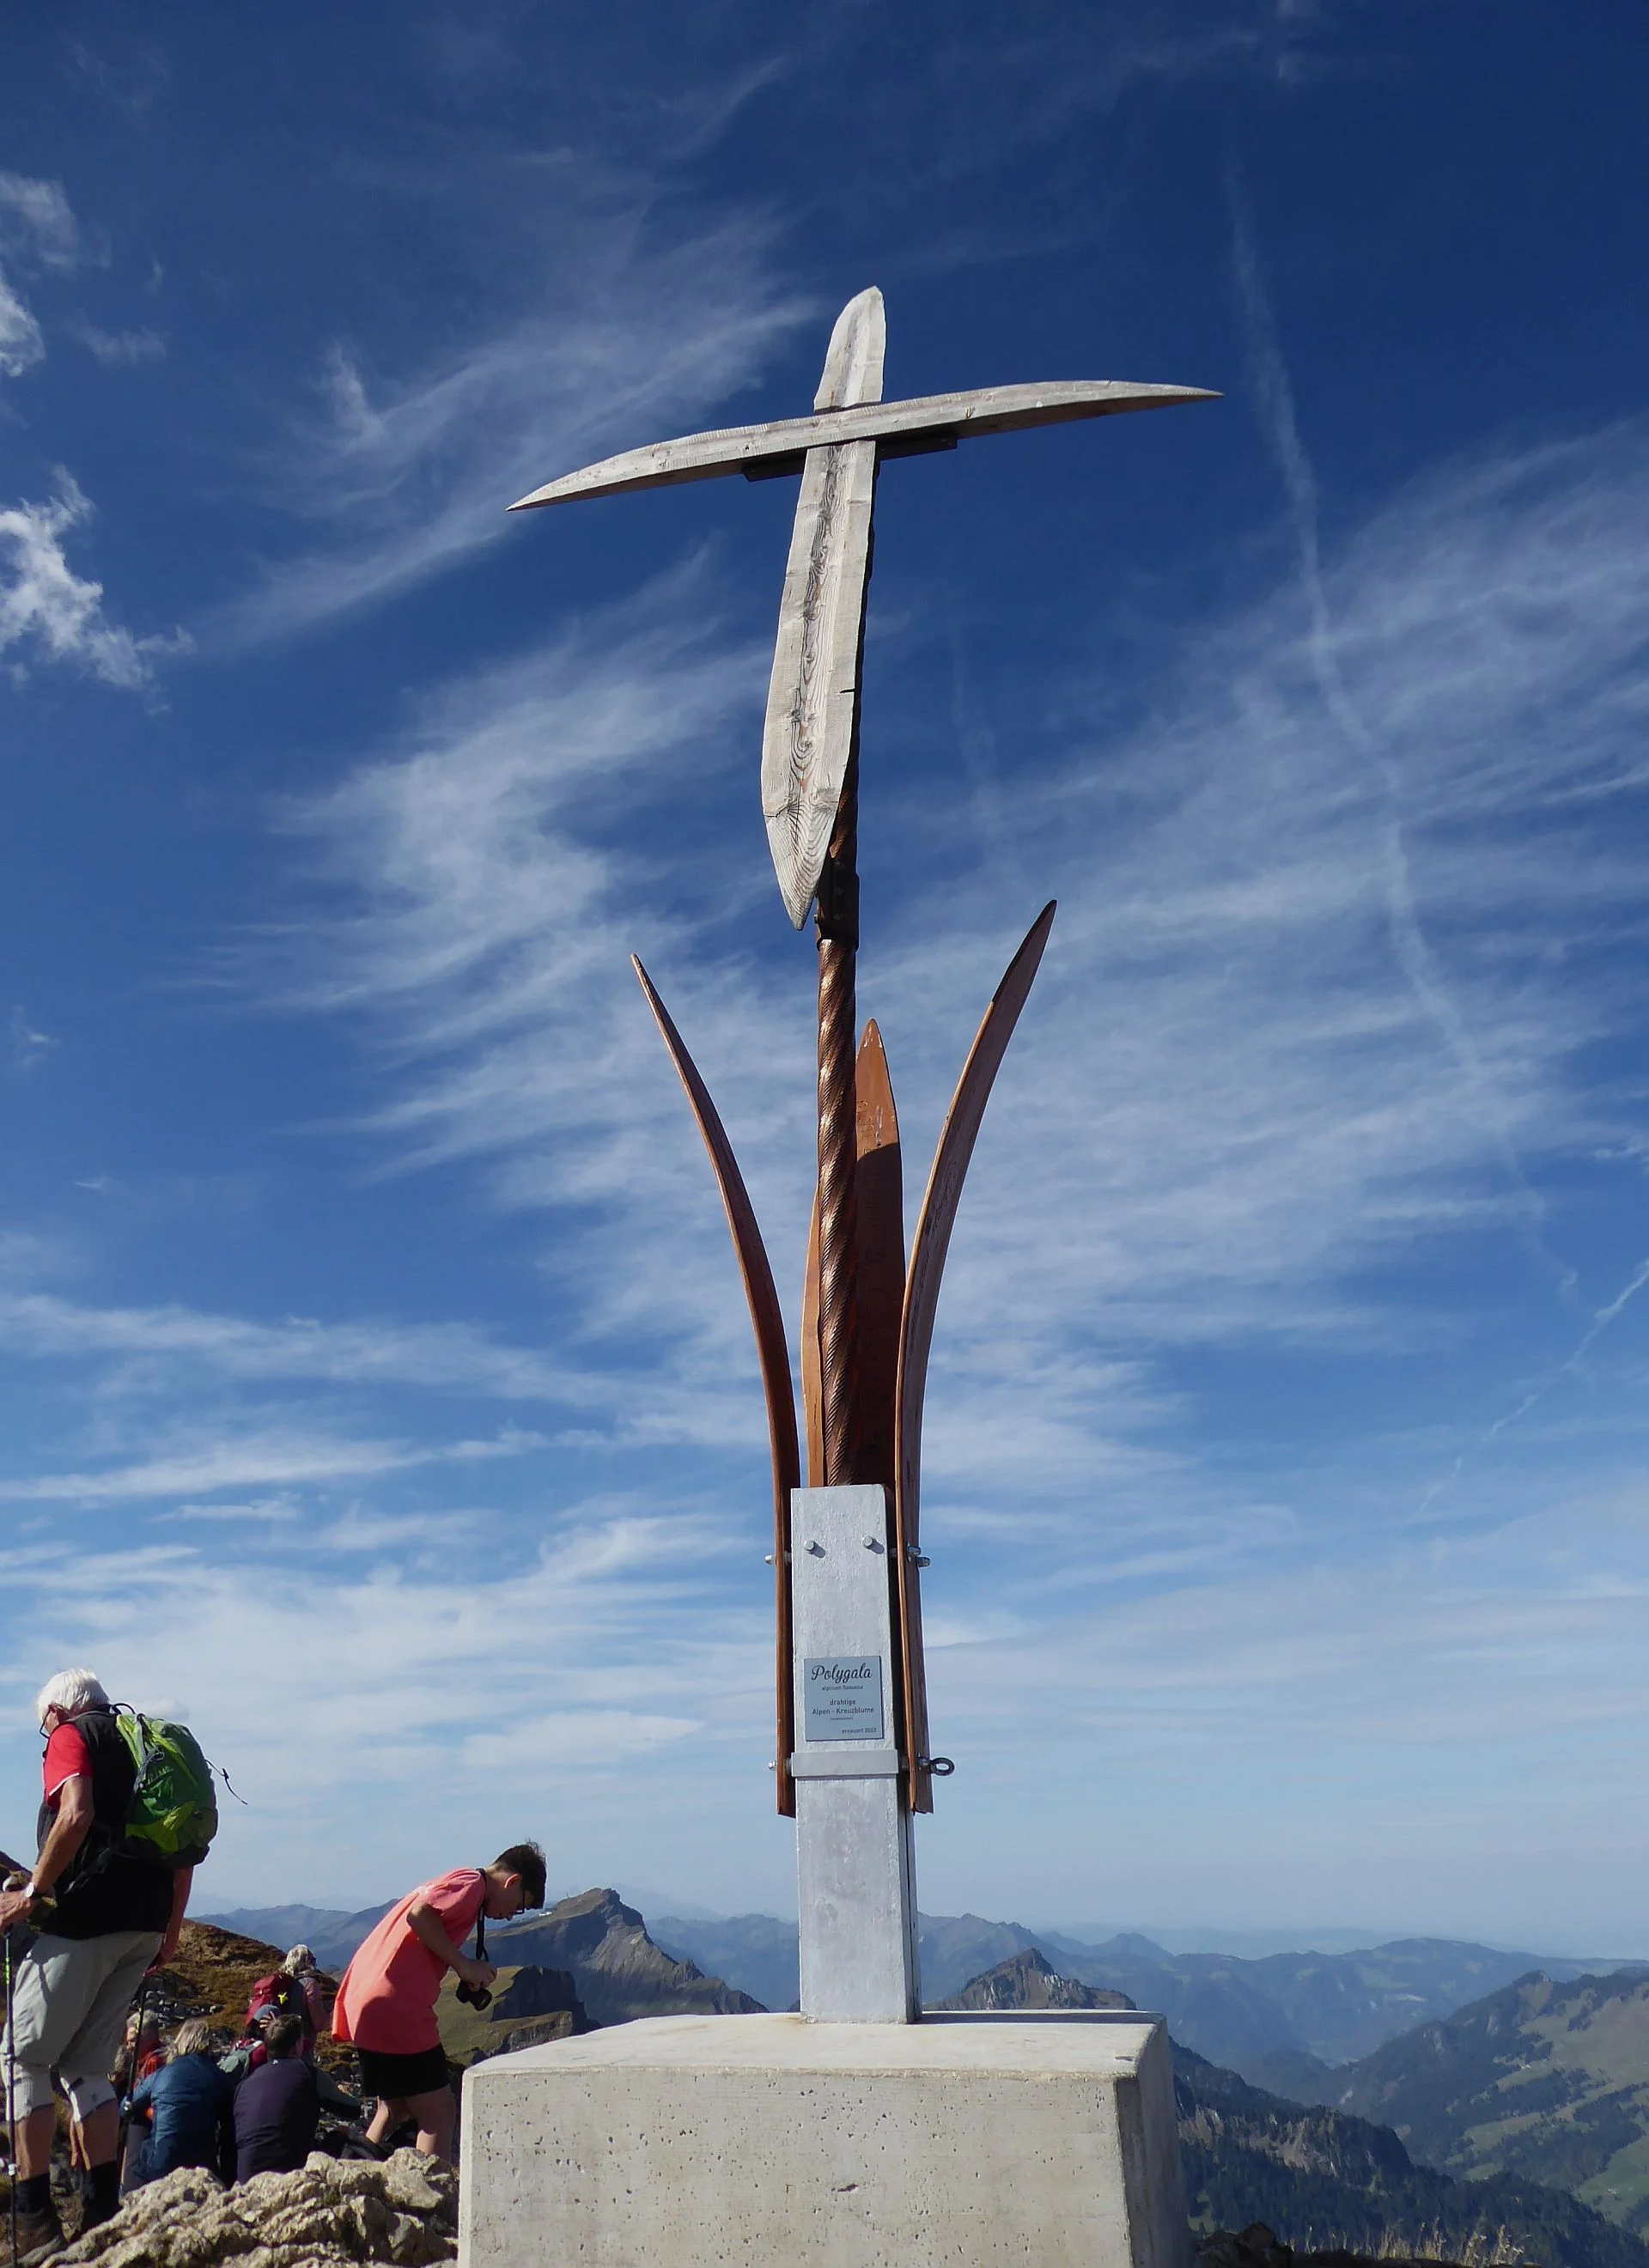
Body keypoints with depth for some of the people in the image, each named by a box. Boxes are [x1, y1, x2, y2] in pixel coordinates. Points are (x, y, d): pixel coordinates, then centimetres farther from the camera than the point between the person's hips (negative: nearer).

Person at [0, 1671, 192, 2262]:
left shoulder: (71, 1736, 1)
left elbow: (75, 1815, -19)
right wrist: (170, 1931, 21)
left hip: (86, 1917, -7)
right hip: (144, 1925, 7)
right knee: (88, 2067, 15)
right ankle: (104, 2211, 10)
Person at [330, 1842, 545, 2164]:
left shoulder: (457, 1880, 21)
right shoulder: (472, 1882, -7)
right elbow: (419, 1915, -21)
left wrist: (468, 1971, 8)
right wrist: (463, 1965, -13)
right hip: (395, 2008, -10)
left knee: (395, 2110, 21)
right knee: (438, 2114, -2)